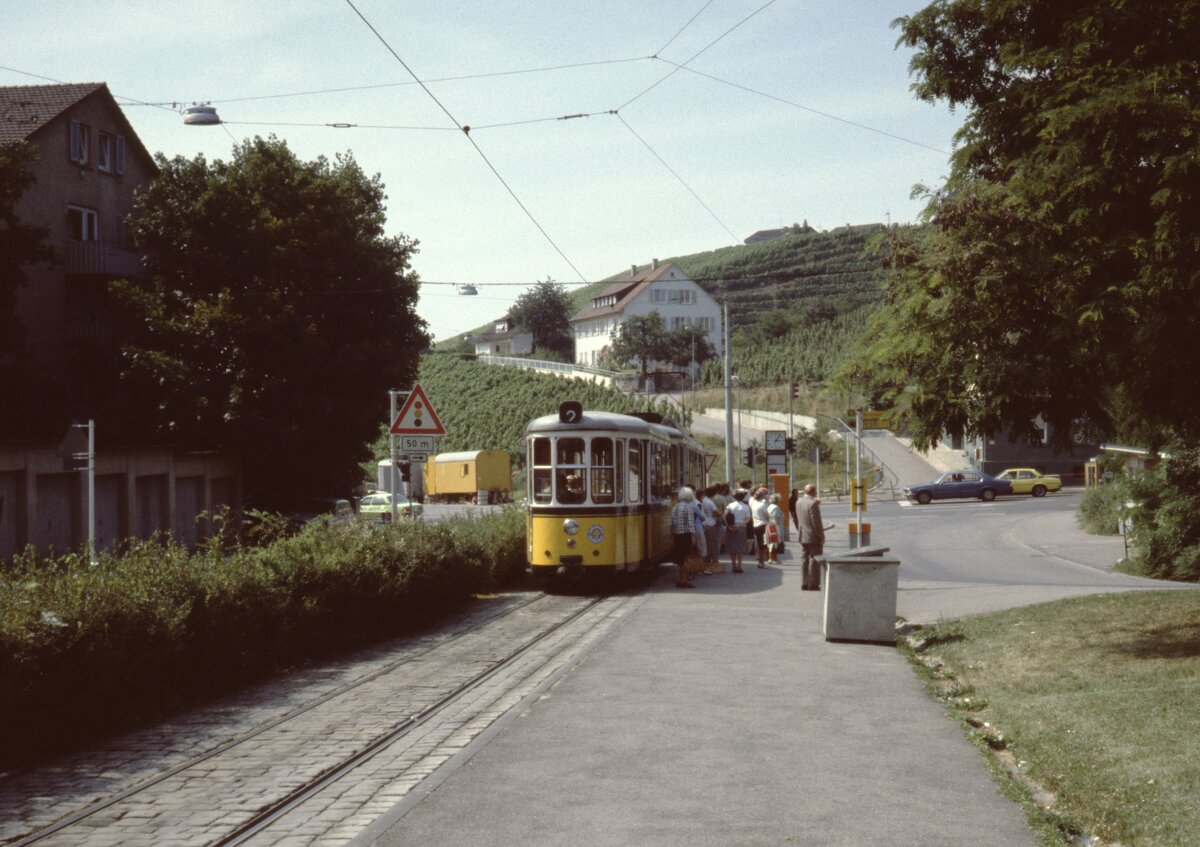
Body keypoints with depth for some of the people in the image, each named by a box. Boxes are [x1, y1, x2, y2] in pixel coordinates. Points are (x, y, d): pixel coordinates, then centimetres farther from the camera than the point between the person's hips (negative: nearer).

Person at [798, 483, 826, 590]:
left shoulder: (798, 502, 4)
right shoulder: (813, 503, -19)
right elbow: (816, 522, -20)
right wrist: (821, 536, -13)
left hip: (803, 536, 7)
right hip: (814, 537, -7)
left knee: (804, 560, 12)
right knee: (814, 560, 0)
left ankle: (804, 583, 14)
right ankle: (813, 584, 1)